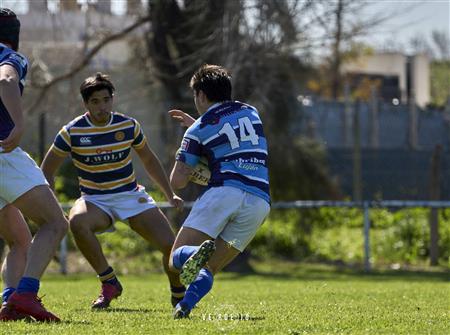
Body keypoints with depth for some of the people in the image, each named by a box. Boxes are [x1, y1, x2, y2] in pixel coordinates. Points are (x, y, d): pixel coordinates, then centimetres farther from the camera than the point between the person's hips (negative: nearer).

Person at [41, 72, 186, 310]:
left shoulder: (128, 125, -3)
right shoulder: (72, 132, -11)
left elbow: (148, 160, 13)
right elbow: (47, 170, -2)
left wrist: (170, 195, 10)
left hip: (131, 195, 2)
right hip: (95, 199, -2)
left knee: (170, 244, -16)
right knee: (77, 222, -38)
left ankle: (179, 296, 14)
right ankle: (109, 283, -20)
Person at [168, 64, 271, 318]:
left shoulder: (199, 130, 8)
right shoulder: (250, 112, 23)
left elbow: (177, 181, 5)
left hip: (225, 191, -4)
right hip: (260, 200, 4)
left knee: (177, 257, -3)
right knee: (209, 269, 10)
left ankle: (196, 254, -38)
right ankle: (185, 305, -19)